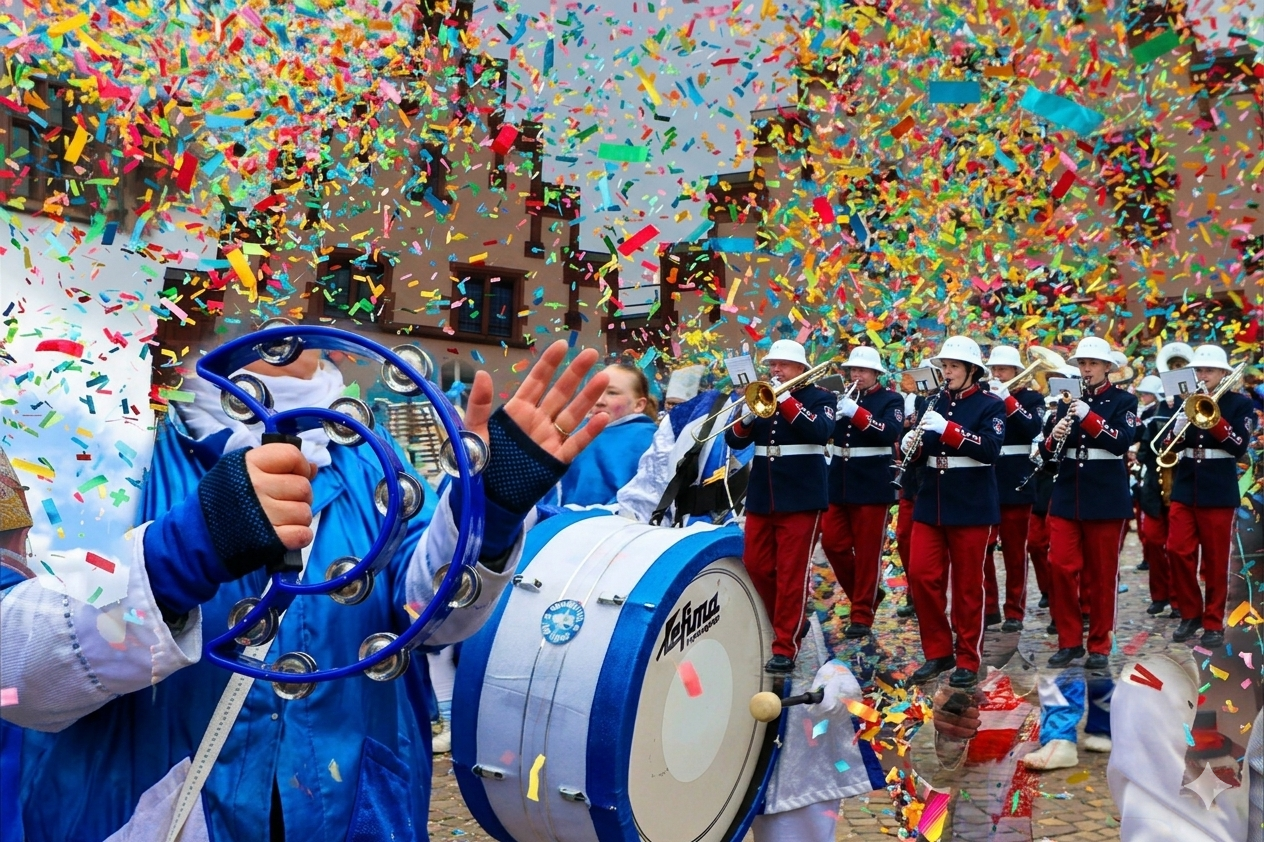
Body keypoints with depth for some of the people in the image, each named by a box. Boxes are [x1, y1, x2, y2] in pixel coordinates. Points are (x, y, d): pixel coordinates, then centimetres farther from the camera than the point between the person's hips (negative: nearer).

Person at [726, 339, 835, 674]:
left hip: (801, 497, -5)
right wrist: (747, 418, -15)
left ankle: (785, 647, 3)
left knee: (792, 573, -4)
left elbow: (821, 431, -19)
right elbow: (734, 440, 5)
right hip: (760, 497, 6)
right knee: (755, 566, 10)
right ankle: (788, 621, 31)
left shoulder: (820, 397, 0)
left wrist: (786, 400, -22)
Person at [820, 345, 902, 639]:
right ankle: (866, 592, 25)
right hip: (838, 483, 5)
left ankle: (862, 614, 9)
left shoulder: (891, 400, -2)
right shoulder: (842, 397, 13)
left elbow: (891, 432, -19)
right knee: (833, 543, 5)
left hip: (872, 485, -5)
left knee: (867, 551, 0)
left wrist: (857, 413, -29)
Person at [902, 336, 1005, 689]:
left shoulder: (990, 405, -3)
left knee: (967, 585, 3)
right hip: (931, 504, 5)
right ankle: (937, 651, 14)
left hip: (971, 507, -5)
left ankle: (967, 660, 14)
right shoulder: (934, 404, 11)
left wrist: (948, 429, -28)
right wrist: (912, 445, -10)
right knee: (921, 575, -1)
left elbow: (990, 448, -19)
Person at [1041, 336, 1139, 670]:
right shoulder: (1067, 401, 11)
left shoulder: (1123, 401, 1)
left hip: (1106, 498, -3)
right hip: (1066, 496, 3)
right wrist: (1053, 439, -15)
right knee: (1062, 567, -2)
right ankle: (1069, 640, 11)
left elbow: (1123, 441, -15)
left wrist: (1090, 418, -25)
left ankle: (1099, 645, 14)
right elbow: (1050, 453, 7)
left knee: (1101, 574, 3)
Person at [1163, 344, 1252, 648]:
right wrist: (1176, 434, -18)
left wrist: (1213, 419, -21)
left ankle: (1213, 623, 13)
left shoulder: (1240, 403, -1)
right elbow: (1170, 444, 3)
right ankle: (1190, 613, 16)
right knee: (1178, 551, -1)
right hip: (1185, 487, 3)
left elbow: (1240, 447, -12)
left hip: (1218, 490, -3)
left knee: (1215, 560, 3)